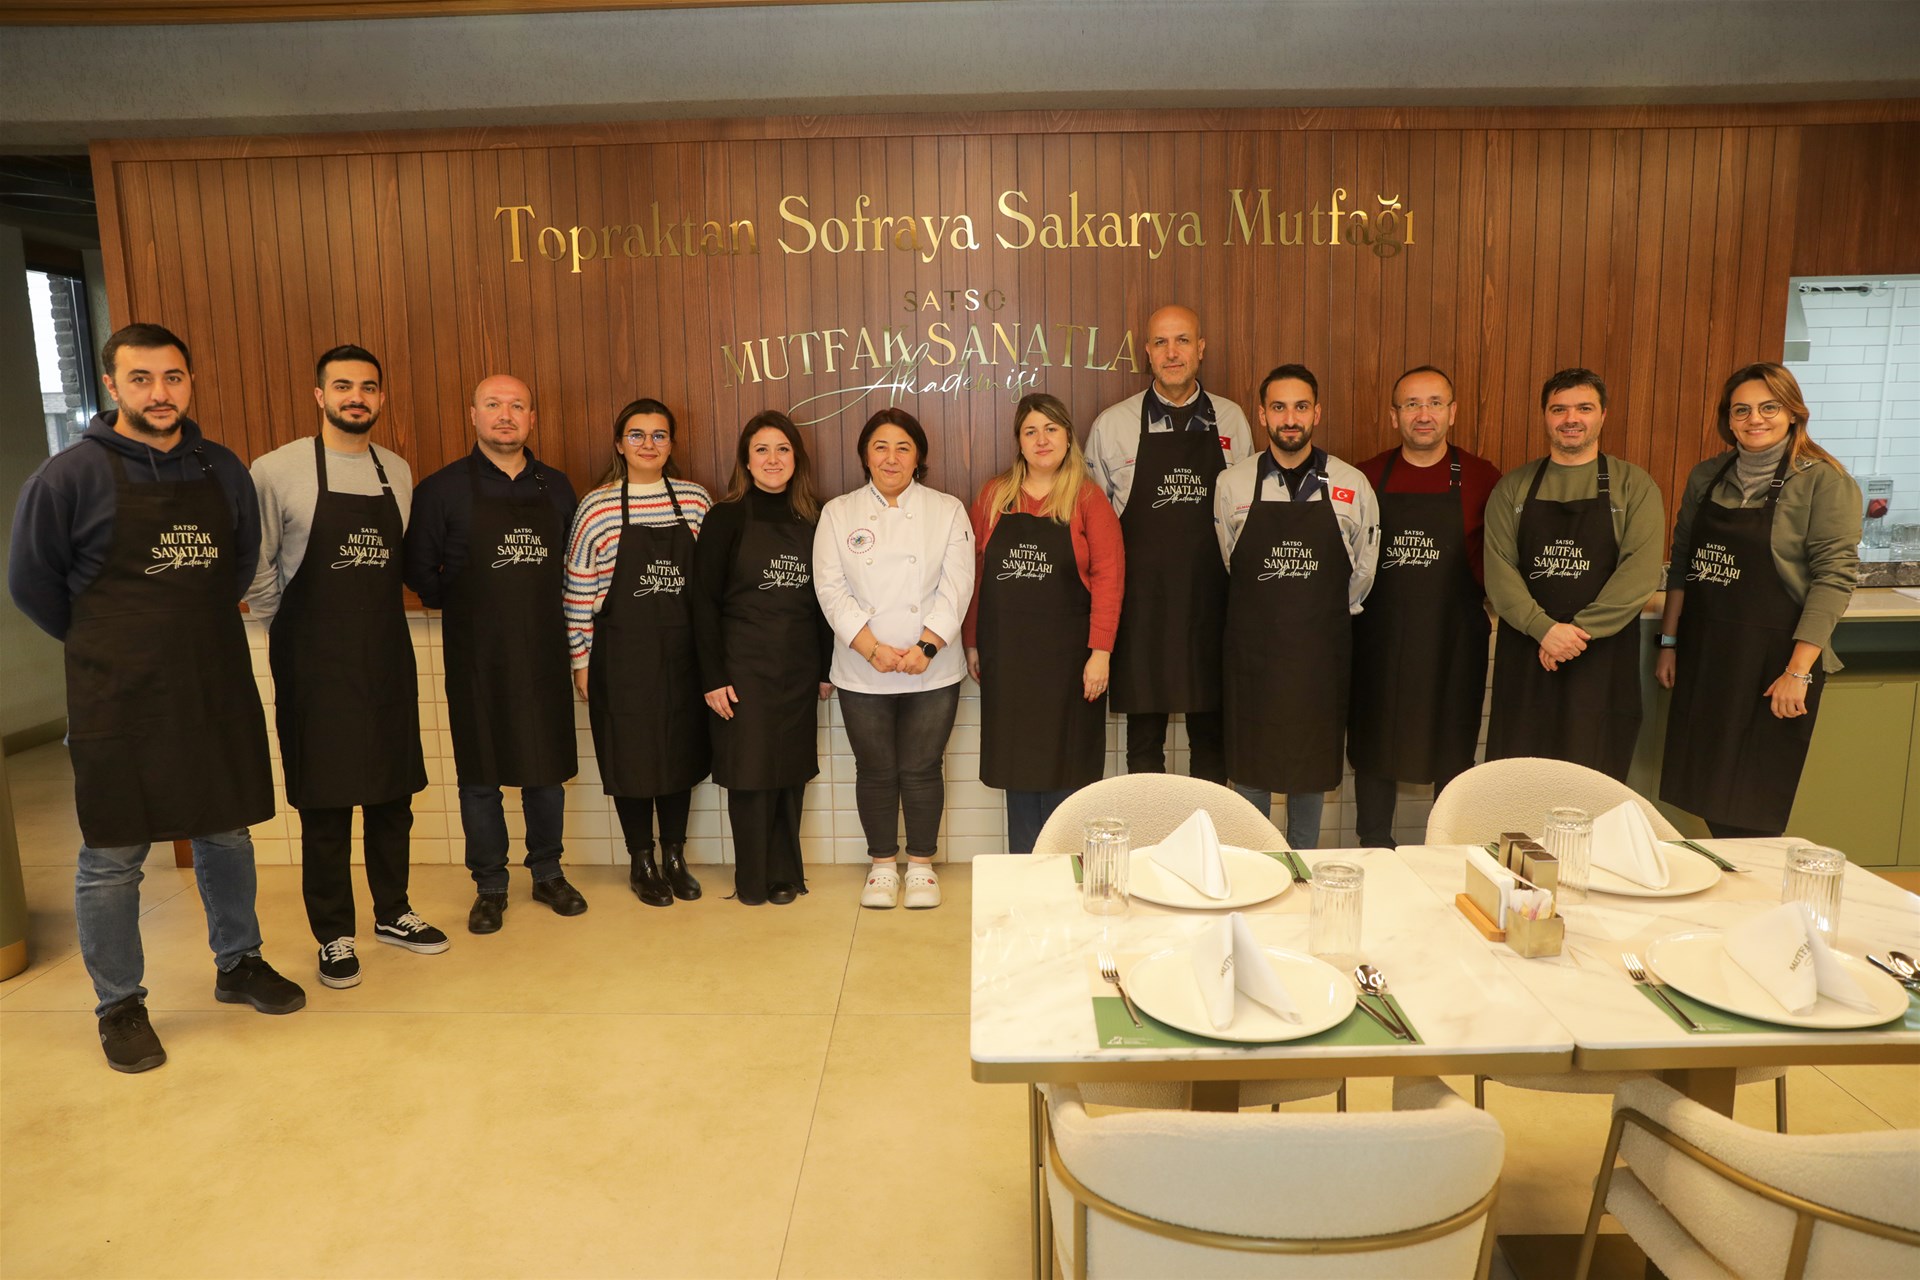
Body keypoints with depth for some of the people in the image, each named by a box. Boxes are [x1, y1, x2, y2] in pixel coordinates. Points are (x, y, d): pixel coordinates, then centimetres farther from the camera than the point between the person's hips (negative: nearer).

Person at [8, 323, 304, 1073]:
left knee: (227, 836, 15)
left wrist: (201, 633, 14)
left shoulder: (222, 470, 5)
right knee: (113, 857, 5)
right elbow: (31, 581, 1)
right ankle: (120, 1005, 21)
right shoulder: (71, 475, -8)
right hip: (117, 701, -4)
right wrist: (106, 647, 8)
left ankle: (238, 965, 32)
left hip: (218, 689, 4)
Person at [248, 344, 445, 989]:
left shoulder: (398, 472, 7)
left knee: (393, 792, 12)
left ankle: (393, 912, 28)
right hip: (315, 663, -4)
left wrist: (377, 613, 10)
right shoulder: (276, 470, -8)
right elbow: (253, 566, -4)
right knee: (325, 803, 4)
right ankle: (334, 935, 18)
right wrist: (290, 630, 1)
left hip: (387, 654, 4)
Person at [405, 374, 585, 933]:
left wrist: (543, 610, 7)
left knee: (547, 769, 10)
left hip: (544, 652, 3)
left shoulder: (556, 486, 7)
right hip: (476, 658, -2)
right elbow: (420, 570, 0)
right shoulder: (441, 489, -3)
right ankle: (490, 886, 20)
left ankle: (548, 873, 26)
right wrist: (465, 606, 3)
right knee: (480, 776, 6)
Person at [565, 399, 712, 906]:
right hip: (622, 655, -2)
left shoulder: (695, 500, 2)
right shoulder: (597, 507, -5)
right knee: (631, 757, 7)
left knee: (681, 753, 11)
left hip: (682, 651, 3)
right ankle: (642, 863, 24)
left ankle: (674, 857, 28)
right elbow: (578, 591, -2)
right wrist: (581, 662, -2)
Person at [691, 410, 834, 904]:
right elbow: (704, 601, -6)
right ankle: (753, 880, 18)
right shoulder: (727, 518, -4)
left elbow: (821, 598, 10)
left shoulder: (811, 520, 7)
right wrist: (713, 678, -10)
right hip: (744, 667, -3)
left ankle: (785, 873, 24)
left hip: (799, 669, 4)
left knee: (792, 770, 9)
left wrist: (826, 668, 8)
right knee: (750, 772, 2)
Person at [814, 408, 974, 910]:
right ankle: (883, 865, 26)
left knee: (921, 770, 6)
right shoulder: (838, 513, 4)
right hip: (862, 673, 1)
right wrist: (871, 648, -14)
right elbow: (831, 589, -4)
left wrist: (927, 646, -16)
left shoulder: (947, 510, 2)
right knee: (875, 772, 9)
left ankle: (921, 864, 23)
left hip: (932, 671, -1)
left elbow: (956, 586, -5)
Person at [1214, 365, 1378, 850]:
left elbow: (1362, 571, 9)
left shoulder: (1352, 486, -1)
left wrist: (1325, 615, 12)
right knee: (1249, 765, 7)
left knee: (1313, 765, 11)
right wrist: (1267, 611, 11)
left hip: (1321, 650, 1)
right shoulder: (1233, 484, -2)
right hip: (1252, 647, 0)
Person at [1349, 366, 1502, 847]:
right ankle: (1375, 856, 26)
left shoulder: (1482, 478, -1)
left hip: (1454, 641, -1)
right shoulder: (1367, 478, 2)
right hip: (1378, 639, 1)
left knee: (1453, 753, 10)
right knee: (1374, 750, 10)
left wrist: (1480, 600, -1)